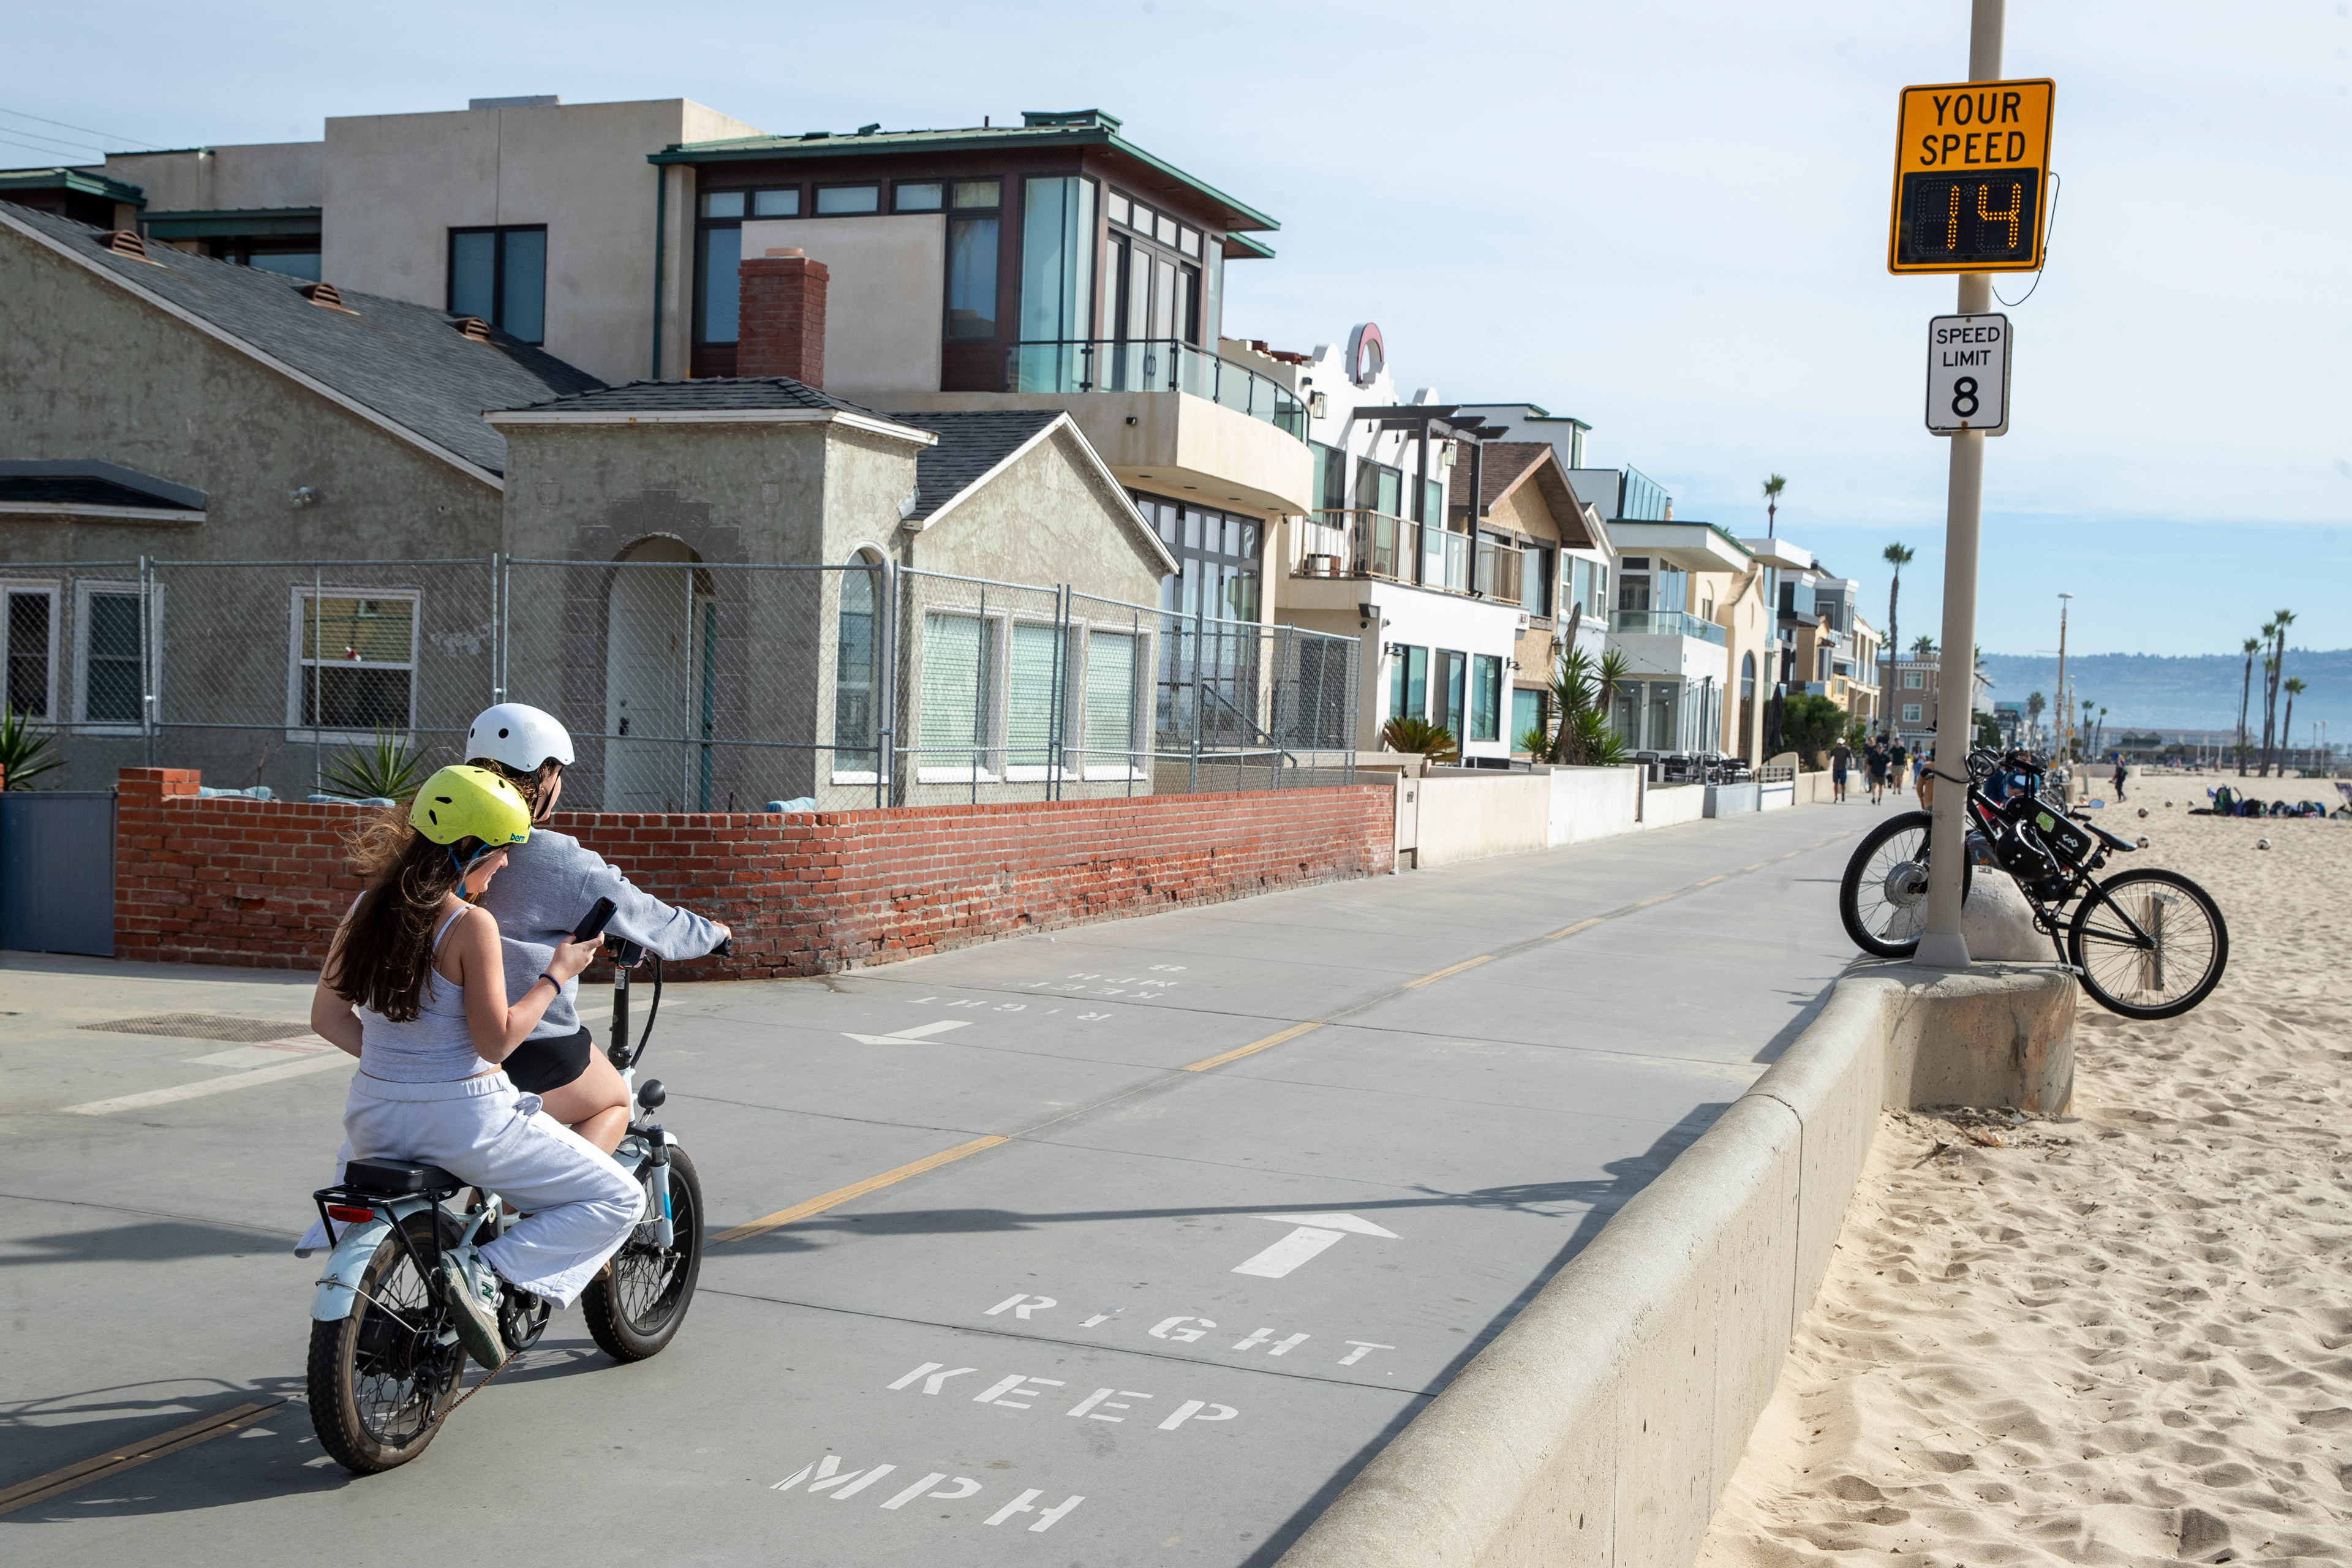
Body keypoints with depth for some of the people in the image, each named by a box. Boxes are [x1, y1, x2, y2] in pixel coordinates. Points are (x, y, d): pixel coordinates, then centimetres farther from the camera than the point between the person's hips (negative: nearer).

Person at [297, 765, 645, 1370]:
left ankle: (335, 1230, 26)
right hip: (462, 1122, -8)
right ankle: (484, 1273, -14)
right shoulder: (469, 924, -18)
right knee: (618, 1199, 1)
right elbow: (497, 1041, -18)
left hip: (376, 1117, 8)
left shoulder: (367, 906, 2)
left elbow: (326, 1015, 8)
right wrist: (556, 974, -9)